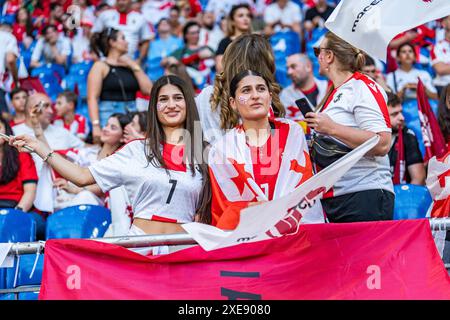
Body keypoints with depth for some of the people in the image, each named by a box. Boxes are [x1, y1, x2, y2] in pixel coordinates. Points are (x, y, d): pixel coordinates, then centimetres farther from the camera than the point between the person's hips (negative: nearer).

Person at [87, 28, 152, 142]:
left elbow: (148, 90, 8)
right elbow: (92, 98, -7)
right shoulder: (100, 66, 1)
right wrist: (96, 125, -18)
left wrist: (134, 67, 3)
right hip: (109, 114, -5)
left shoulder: (130, 65, 15)